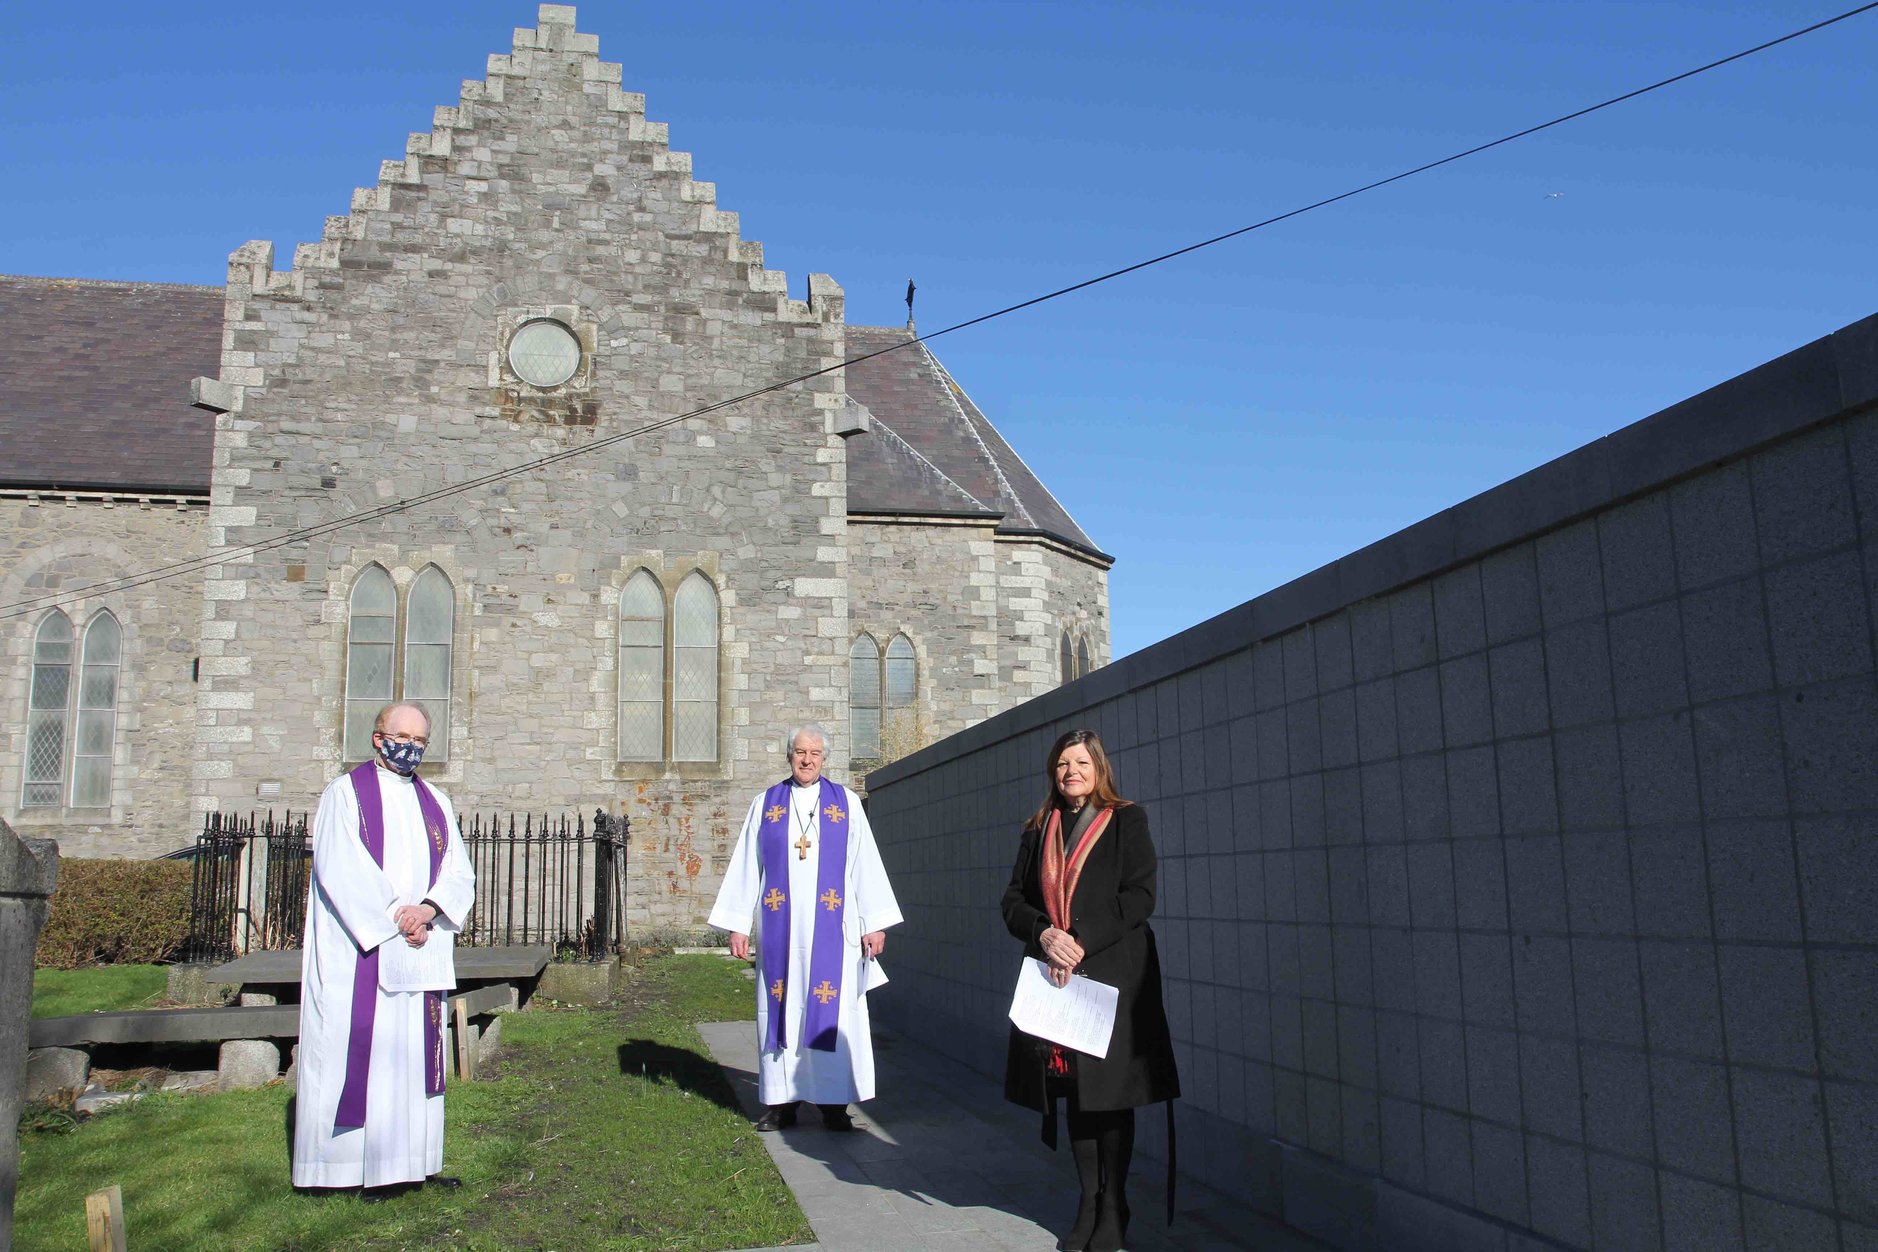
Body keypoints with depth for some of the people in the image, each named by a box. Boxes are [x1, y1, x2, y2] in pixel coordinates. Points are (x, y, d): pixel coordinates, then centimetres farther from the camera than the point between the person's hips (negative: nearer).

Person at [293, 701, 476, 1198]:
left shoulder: (436, 803, 14)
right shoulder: (345, 794, 0)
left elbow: (459, 872, 6)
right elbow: (340, 868, -12)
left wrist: (427, 909, -14)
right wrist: (395, 916, -18)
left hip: (419, 948, 5)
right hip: (358, 951, -5)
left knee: (415, 1051, 7)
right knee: (358, 1050, -3)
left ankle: (413, 1160, 13)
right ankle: (360, 1163, 3)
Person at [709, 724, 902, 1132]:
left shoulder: (846, 803, 6)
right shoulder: (765, 805, 9)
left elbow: (865, 865, 4)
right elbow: (746, 867, 9)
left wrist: (874, 924, -2)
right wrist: (738, 925, 3)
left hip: (831, 929, -1)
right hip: (780, 928, 1)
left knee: (832, 1012, -1)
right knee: (781, 1009, 3)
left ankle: (834, 1102, 6)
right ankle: (781, 1102, 10)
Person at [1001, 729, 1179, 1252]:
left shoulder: (1126, 821, 2)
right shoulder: (1039, 831, 14)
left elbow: (1139, 896, -7)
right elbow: (1014, 900, 10)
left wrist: (1081, 942, -15)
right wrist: (1044, 934, -11)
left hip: (1112, 974, -4)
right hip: (1053, 975, 4)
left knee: (1109, 1091, -1)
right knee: (1074, 1091, 7)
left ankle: (1113, 1208, 10)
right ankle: (1088, 1203, 16)